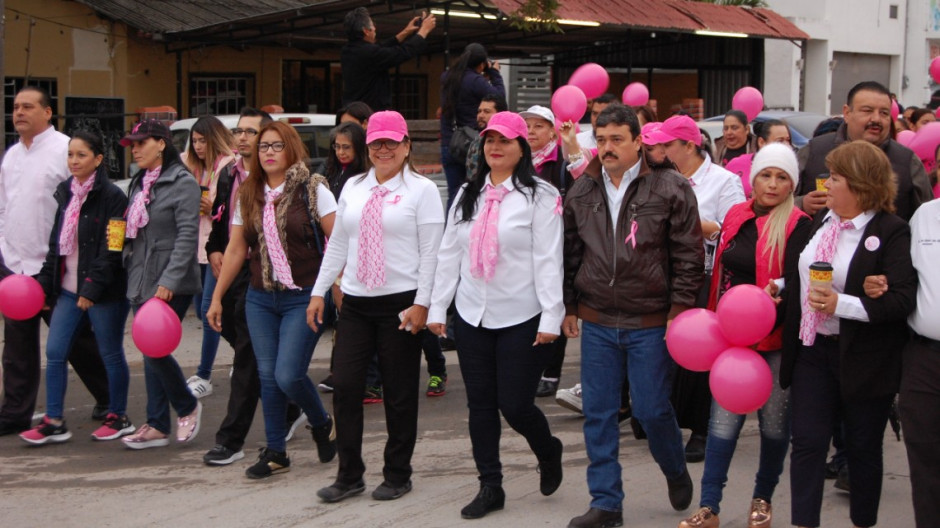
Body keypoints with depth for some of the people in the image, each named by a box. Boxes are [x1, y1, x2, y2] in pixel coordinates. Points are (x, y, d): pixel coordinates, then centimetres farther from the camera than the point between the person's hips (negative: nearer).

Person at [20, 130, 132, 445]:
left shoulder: (111, 197, -11)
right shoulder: (65, 193, 12)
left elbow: (112, 249, -16)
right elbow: (56, 242, 16)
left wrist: (93, 288, -20)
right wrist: (46, 282, 12)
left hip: (104, 291, -7)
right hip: (69, 289, 7)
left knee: (111, 355, 5)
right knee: (54, 352, 4)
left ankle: (119, 417, 19)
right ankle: (54, 422, 12)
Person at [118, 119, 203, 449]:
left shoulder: (183, 183, -9)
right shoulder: (139, 183, 15)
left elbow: (187, 236, -16)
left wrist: (169, 282, -22)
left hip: (172, 285, -8)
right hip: (140, 282, 8)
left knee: (155, 349, -11)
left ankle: (188, 407, 12)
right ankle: (157, 426, 15)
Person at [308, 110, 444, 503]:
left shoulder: (422, 190, -3)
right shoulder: (353, 187, 12)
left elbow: (430, 251, -8)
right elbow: (337, 244, 15)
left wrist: (421, 303, -14)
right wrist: (319, 291, 10)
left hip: (400, 302, -4)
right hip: (356, 302, 5)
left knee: (399, 393, 5)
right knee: (345, 387, 1)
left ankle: (397, 475, 19)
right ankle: (349, 475, 13)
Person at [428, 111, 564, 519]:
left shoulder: (540, 195, -6)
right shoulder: (467, 194, 12)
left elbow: (548, 259, -10)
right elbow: (449, 253, 13)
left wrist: (551, 317, -15)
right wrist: (437, 308, 9)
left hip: (521, 318, -5)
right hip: (472, 317, 5)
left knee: (515, 405, -2)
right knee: (480, 405, 9)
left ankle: (548, 453, 29)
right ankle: (490, 487, 20)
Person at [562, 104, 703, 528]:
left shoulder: (671, 188, -6)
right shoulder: (581, 192, 7)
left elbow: (689, 254, -5)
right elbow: (570, 254, 14)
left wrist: (679, 308, -9)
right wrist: (569, 306, 12)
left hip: (651, 323, -4)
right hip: (597, 322, 4)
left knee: (652, 409, 2)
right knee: (598, 413, 6)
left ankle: (675, 471, 33)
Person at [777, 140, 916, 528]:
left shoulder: (892, 232, -13)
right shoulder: (820, 221, 9)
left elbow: (903, 299, -22)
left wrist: (842, 304, -28)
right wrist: (781, 286, 6)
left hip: (863, 360, -5)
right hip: (812, 349, 5)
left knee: (863, 448, 10)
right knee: (807, 443, 2)